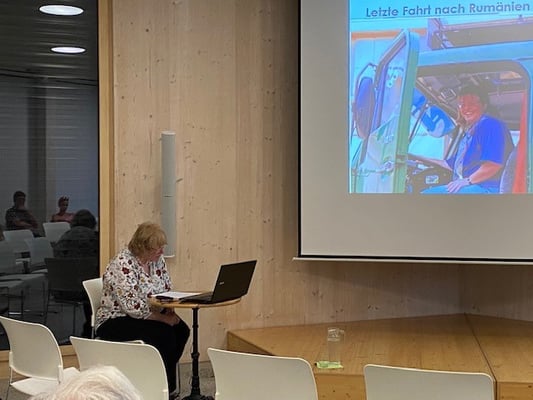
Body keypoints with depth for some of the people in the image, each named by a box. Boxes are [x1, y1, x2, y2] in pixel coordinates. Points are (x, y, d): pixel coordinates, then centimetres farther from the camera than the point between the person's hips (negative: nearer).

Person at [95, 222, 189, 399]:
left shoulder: (157, 260, 2)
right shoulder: (123, 264, -23)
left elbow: (168, 291, 9)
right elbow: (133, 307, -28)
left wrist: (170, 311, -11)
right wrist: (164, 318, -26)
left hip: (148, 317, 8)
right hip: (115, 321, -8)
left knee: (181, 330, -17)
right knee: (164, 334, -28)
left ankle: (166, 385, -1)